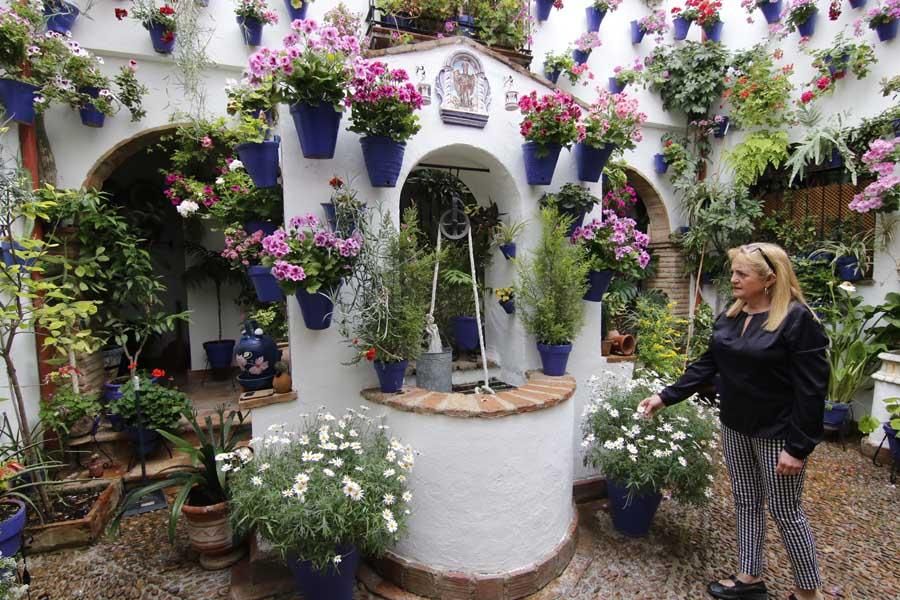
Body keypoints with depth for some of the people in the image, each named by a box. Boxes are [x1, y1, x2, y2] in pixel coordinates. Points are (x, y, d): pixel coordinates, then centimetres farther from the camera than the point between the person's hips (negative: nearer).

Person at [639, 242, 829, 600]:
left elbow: (811, 389, -18)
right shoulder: (729, 316, 3)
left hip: (777, 433, -6)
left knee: (785, 511, 9)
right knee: (746, 503, 17)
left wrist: (798, 446, -18)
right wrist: (666, 397, -1)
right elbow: (706, 365, 5)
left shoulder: (797, 319, -17)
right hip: (735, 427, 6)